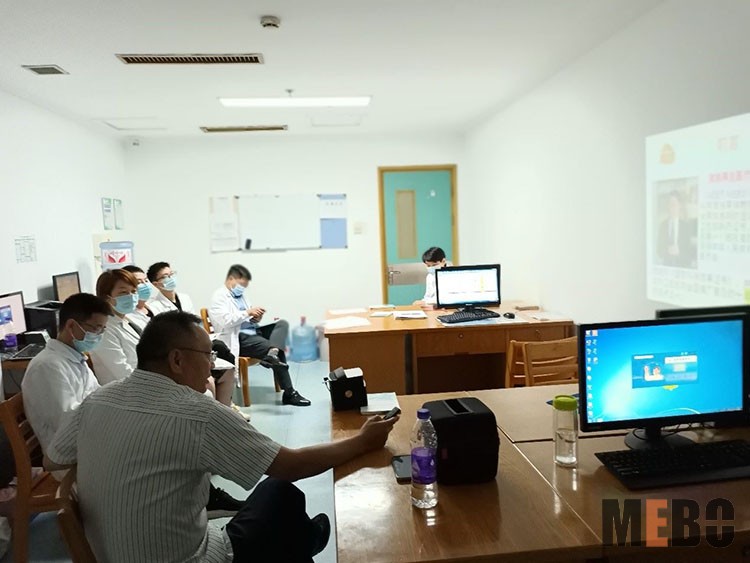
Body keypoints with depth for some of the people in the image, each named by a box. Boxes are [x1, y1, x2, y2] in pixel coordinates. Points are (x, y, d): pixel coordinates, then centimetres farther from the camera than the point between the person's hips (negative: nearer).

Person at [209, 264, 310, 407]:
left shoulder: (239, 295, 20)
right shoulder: (219, 297, -5)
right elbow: (225, 321, -20)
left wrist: (254, 319, 4)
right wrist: (248, 312, -19)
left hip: (252, 332, 9)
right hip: (239, 339, -9)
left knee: (282, 323, -11)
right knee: (278, 351, -21)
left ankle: (272, 354, -37)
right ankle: (289, 393, -15)